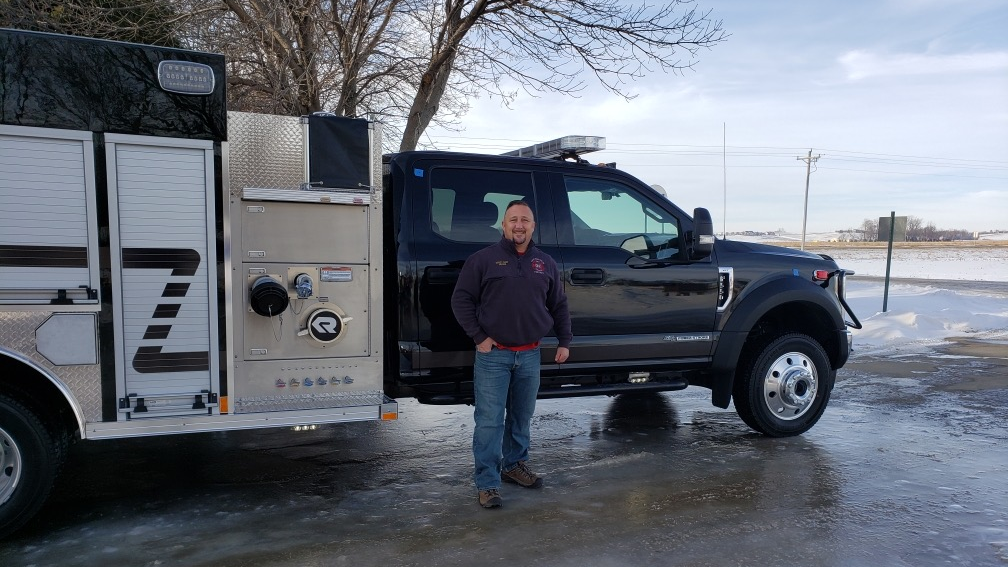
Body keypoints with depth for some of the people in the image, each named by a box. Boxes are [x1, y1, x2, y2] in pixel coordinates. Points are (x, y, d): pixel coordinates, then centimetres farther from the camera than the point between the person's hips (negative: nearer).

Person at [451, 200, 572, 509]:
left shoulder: (545, 263, 10)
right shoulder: (483, 259, -3)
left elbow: (559, 306, 17)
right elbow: (461, 300, -3)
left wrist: (564, 342, 11)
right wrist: (479, 337, -9)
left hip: (530, 356, 4)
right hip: (493, 355, -4)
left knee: (522, 417, 17)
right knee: (490, 421, -3)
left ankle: (514, 465, 36)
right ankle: (487, 483, 6)